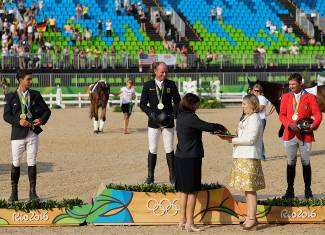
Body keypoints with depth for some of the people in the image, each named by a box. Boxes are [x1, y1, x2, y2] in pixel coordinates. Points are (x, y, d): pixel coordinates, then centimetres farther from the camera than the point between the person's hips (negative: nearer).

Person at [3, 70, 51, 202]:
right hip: (18, 134, -2)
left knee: (32, 163, 2)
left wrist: (42, 119, -9)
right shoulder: (11, 97, 1)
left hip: (33, 133, 2)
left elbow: (46, 110, 11)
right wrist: (18, 121, -19)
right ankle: (14, 192, 12)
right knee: (16, 163, 3)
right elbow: (6, 115, -3)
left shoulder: (35, 95, 8)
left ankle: (32, 193, 8)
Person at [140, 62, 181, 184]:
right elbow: (142, 104, 0)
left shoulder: (171, 85, 2)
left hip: (168, 122, 0)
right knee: (152, 150, 2)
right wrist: (151, 113, -16)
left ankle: (172, 176, 11)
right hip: (153, 122, 0)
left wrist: (173, 114, -10)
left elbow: (177, 102, 6)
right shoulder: (148, 85, 0)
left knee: (169, 149, 3)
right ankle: (150, 177, 9)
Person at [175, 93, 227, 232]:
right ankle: (189, 223, -1)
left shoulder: (180, 117, 11)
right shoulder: (190, 118, -17)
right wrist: (221, 128, 0)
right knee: (192, 191, -2)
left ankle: (182, 221, 18)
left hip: (180, 157, 9)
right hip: (191, 158, -9)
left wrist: (215, 129, 8)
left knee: (184, 190, 14)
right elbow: (207, 126, -18)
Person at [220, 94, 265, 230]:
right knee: (246, 189, 11)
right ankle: (250, 217, 17)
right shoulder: (246, 118, 19)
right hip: (241, 157, 10)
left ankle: (252, 218, -7)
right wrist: (231, 138, 4)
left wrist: (232, 139, -16)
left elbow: (250, 139, -19)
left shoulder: (255, 119, -12)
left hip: (249, 158, -10)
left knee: (250, 189, -8)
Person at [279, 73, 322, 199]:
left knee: (306, 163, 5)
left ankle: (308, 190, 15)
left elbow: (317, 115, -2)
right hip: (290, 135, 2)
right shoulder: (286, 97, 9)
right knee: (291, 162, 6)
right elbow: (282, 114, 5)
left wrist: (313, 126, -20)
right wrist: (290, 125, -13)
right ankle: (290, 191, 12)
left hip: (305, 135, -2)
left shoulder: (310, 97, 2)